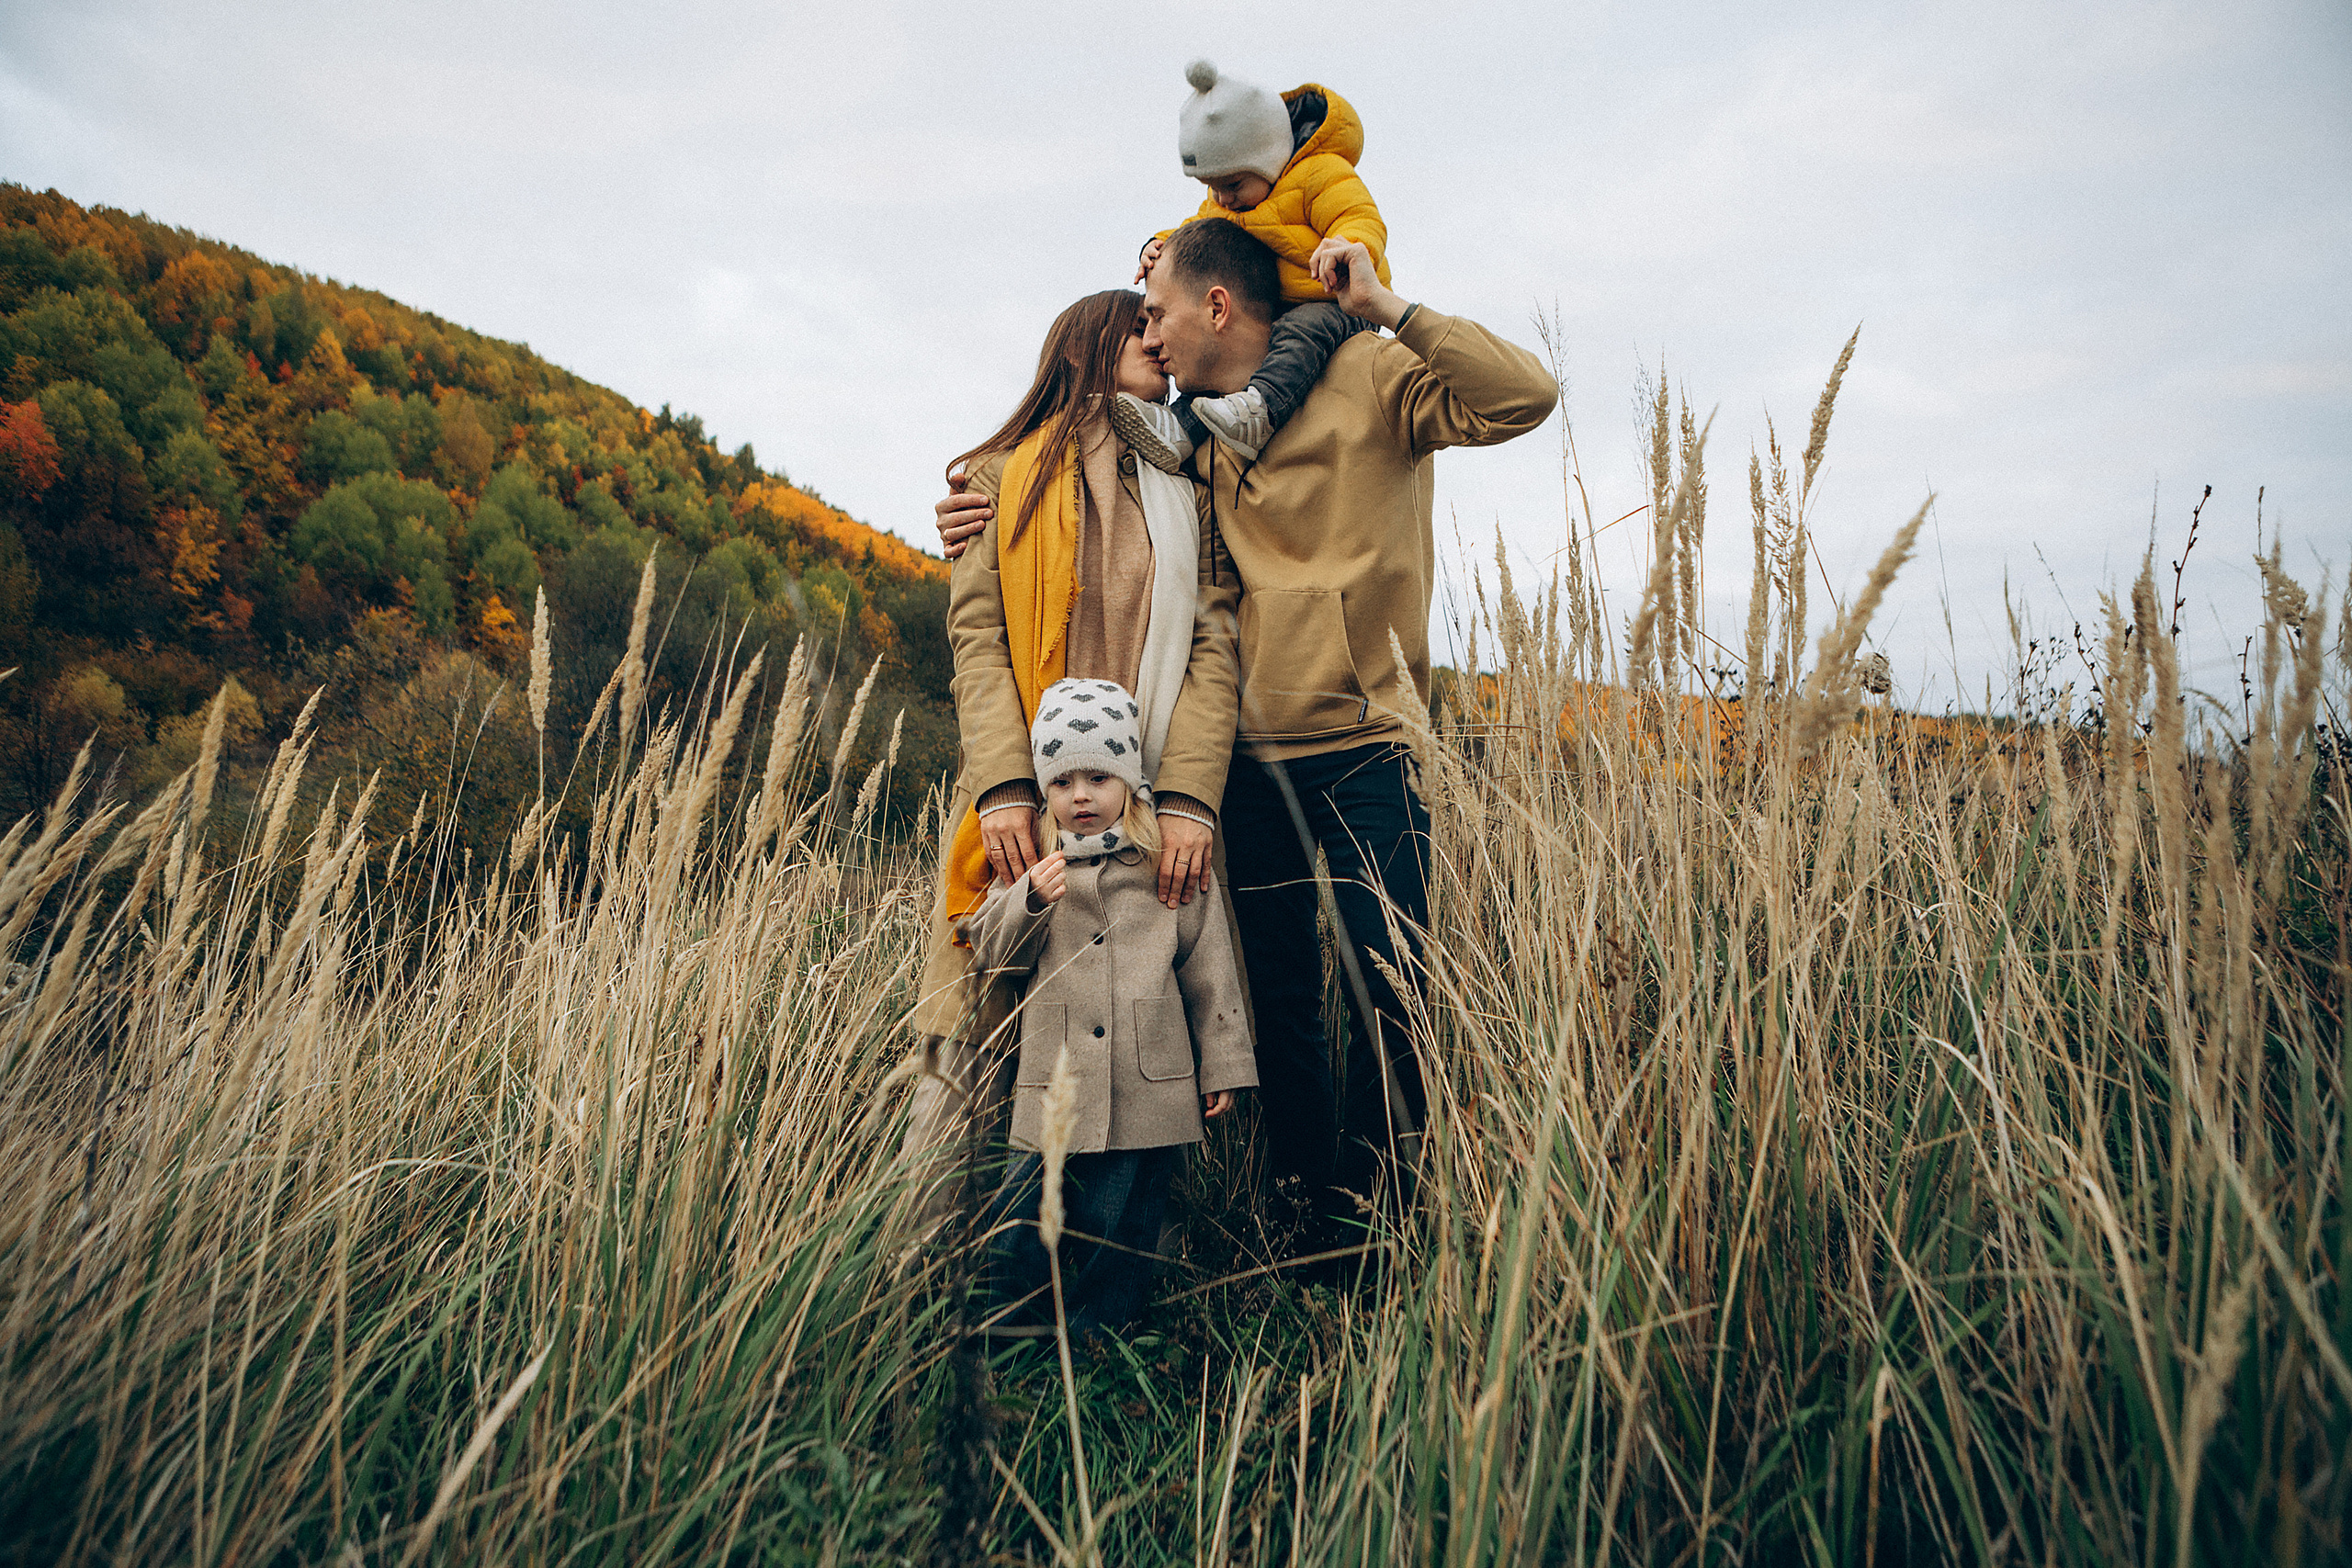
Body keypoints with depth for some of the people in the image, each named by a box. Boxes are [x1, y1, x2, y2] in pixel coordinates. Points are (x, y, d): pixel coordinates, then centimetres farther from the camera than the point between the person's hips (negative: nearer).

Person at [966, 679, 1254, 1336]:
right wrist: (1030, 901, -16)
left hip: (1149, 1094, -1)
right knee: (1015, 1230, 2)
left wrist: (1222, 1065, 7)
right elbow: (991, 953, 4)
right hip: (1054, 1091, 1)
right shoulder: (1034, 866, 8)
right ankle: (1012, 1334, 25)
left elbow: (1207, 967, 7)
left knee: (1117, 1227, 5)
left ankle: (1091, 1335, 26)